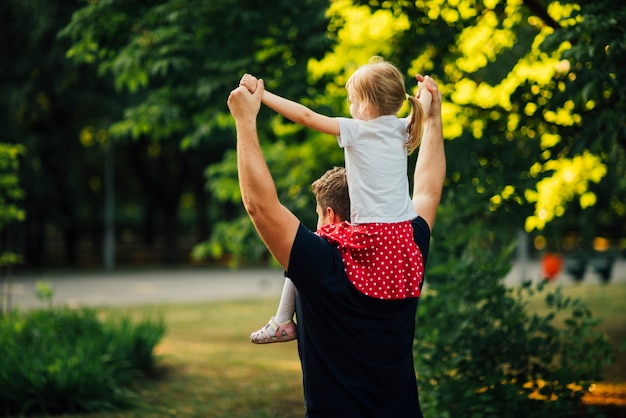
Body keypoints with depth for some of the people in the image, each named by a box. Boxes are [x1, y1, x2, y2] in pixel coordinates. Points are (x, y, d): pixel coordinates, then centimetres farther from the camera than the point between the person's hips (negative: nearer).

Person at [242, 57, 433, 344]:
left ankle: (283, 322, 13)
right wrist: (427, 91, 51)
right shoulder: (402, 130, 8)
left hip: (370, 236, -6)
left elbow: (306, 116, -9)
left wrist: (261, 94, -6)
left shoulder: (355, 130, -7)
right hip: (404, 235, 6)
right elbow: (422, 109, 31)